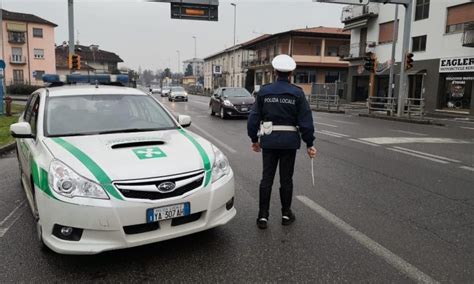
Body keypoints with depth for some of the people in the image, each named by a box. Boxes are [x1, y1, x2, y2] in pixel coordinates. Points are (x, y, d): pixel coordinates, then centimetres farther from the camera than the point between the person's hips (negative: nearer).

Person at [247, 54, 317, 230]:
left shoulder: (264, 91, 0)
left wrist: (254, 139, 10)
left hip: (269, 140, 1)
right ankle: (286, 214, 23)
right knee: (286, 179, 11)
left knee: (267, 178, 8)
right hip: (290, 141, -1)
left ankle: (263, 216, 10)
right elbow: (306, 121, -6)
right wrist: (309, 144, 1)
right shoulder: (297, 93, -4)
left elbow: (254, 118, 0)